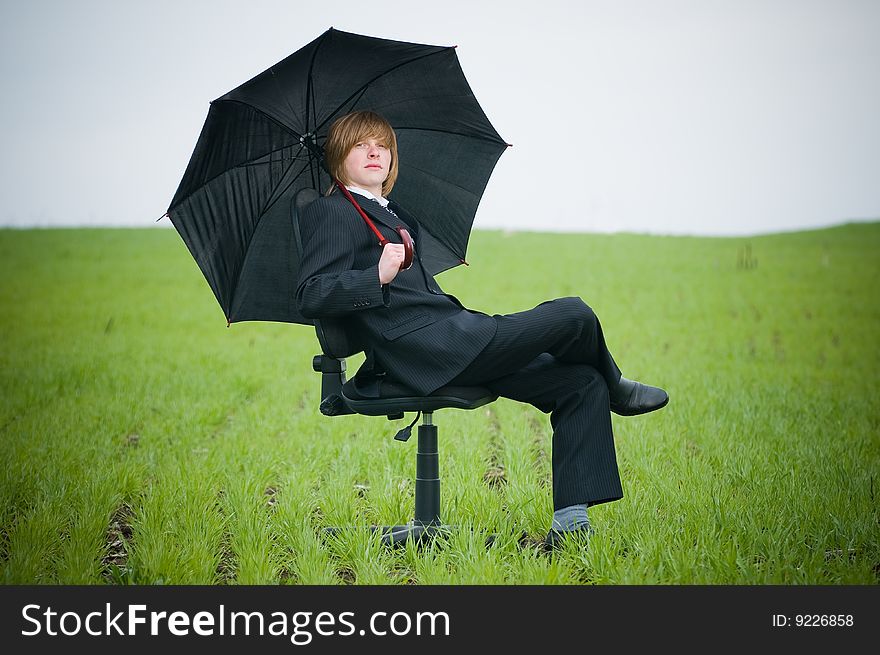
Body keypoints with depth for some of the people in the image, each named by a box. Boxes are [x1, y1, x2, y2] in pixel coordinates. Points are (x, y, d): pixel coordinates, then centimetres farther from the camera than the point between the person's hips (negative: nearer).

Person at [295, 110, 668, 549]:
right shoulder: (330, 213, 1)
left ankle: (571, 514, -8)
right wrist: (377, 276, -24)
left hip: (451, 346, 10)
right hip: (429, 351, -10)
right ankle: (615, 389, 20)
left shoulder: (398, 217, 28)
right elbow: (311, 296, -12)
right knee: (574, 315, -13)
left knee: (583, 383, -2)